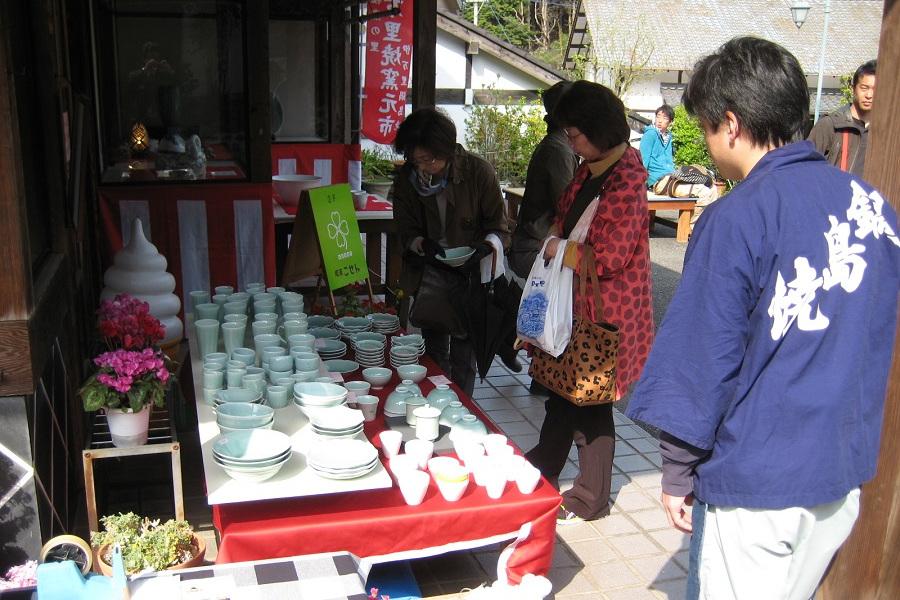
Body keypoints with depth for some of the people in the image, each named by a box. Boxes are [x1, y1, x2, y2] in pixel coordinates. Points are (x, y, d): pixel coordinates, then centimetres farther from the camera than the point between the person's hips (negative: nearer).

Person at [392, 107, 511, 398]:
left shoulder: (478, 171, -17)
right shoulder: (406, 177, -8)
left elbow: (499, 227, -10)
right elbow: (406, 230, -1)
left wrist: (487, 246, -32)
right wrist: (422, 244, -23)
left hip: (471, 275, -3)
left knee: (463, 353, 2)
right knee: (434, 350, 14)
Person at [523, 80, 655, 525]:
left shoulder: (625, 183, -21)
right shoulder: (590, 170, 7)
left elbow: (609, 258, -24)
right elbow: (567, 214, 22)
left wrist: (561, 250, -12)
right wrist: (555, 234, 1)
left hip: (605, 310, -9)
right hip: (576, 303, 9)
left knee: (590, 402, 4)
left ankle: (590, 500, 22)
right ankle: (542, 471, 38)